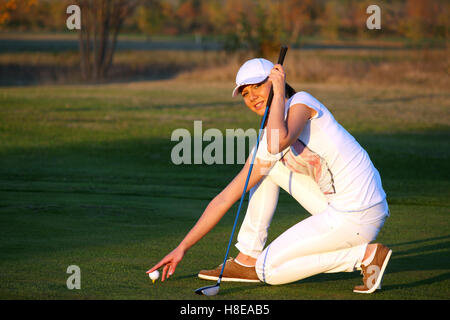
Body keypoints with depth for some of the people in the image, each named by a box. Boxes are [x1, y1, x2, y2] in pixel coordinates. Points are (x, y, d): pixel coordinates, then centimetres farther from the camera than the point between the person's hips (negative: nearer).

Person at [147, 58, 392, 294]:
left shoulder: (301, 102, -9)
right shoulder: (268, 139, 12)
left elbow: (278, 143, -32)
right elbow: (225, 198, 12)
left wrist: (279, 93, -15)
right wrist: (183, 246, 10)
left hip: (357, 217, -8)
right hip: (336, 206, 8)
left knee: (268, 270, -1)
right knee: (265, 165, 16)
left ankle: (365, 255, -5)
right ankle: (248, 261, 15)